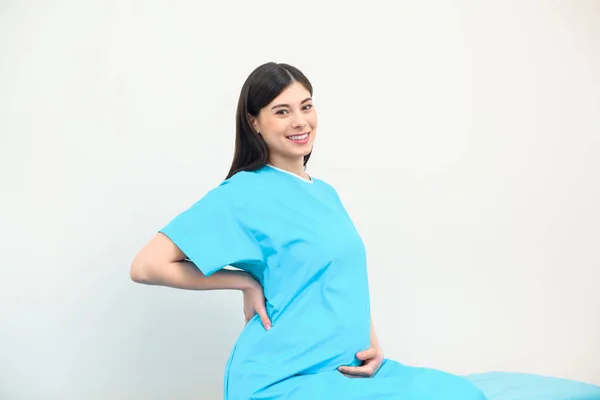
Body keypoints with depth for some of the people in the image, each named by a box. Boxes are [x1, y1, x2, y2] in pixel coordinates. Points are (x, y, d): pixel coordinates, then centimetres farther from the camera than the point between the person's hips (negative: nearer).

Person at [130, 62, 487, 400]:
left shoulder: (326, 193, 13)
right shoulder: (244, 193, -10)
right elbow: (147, 266, -15)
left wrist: (372, 345, 3)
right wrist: (248, 282, -12)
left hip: (347, 368, 7)